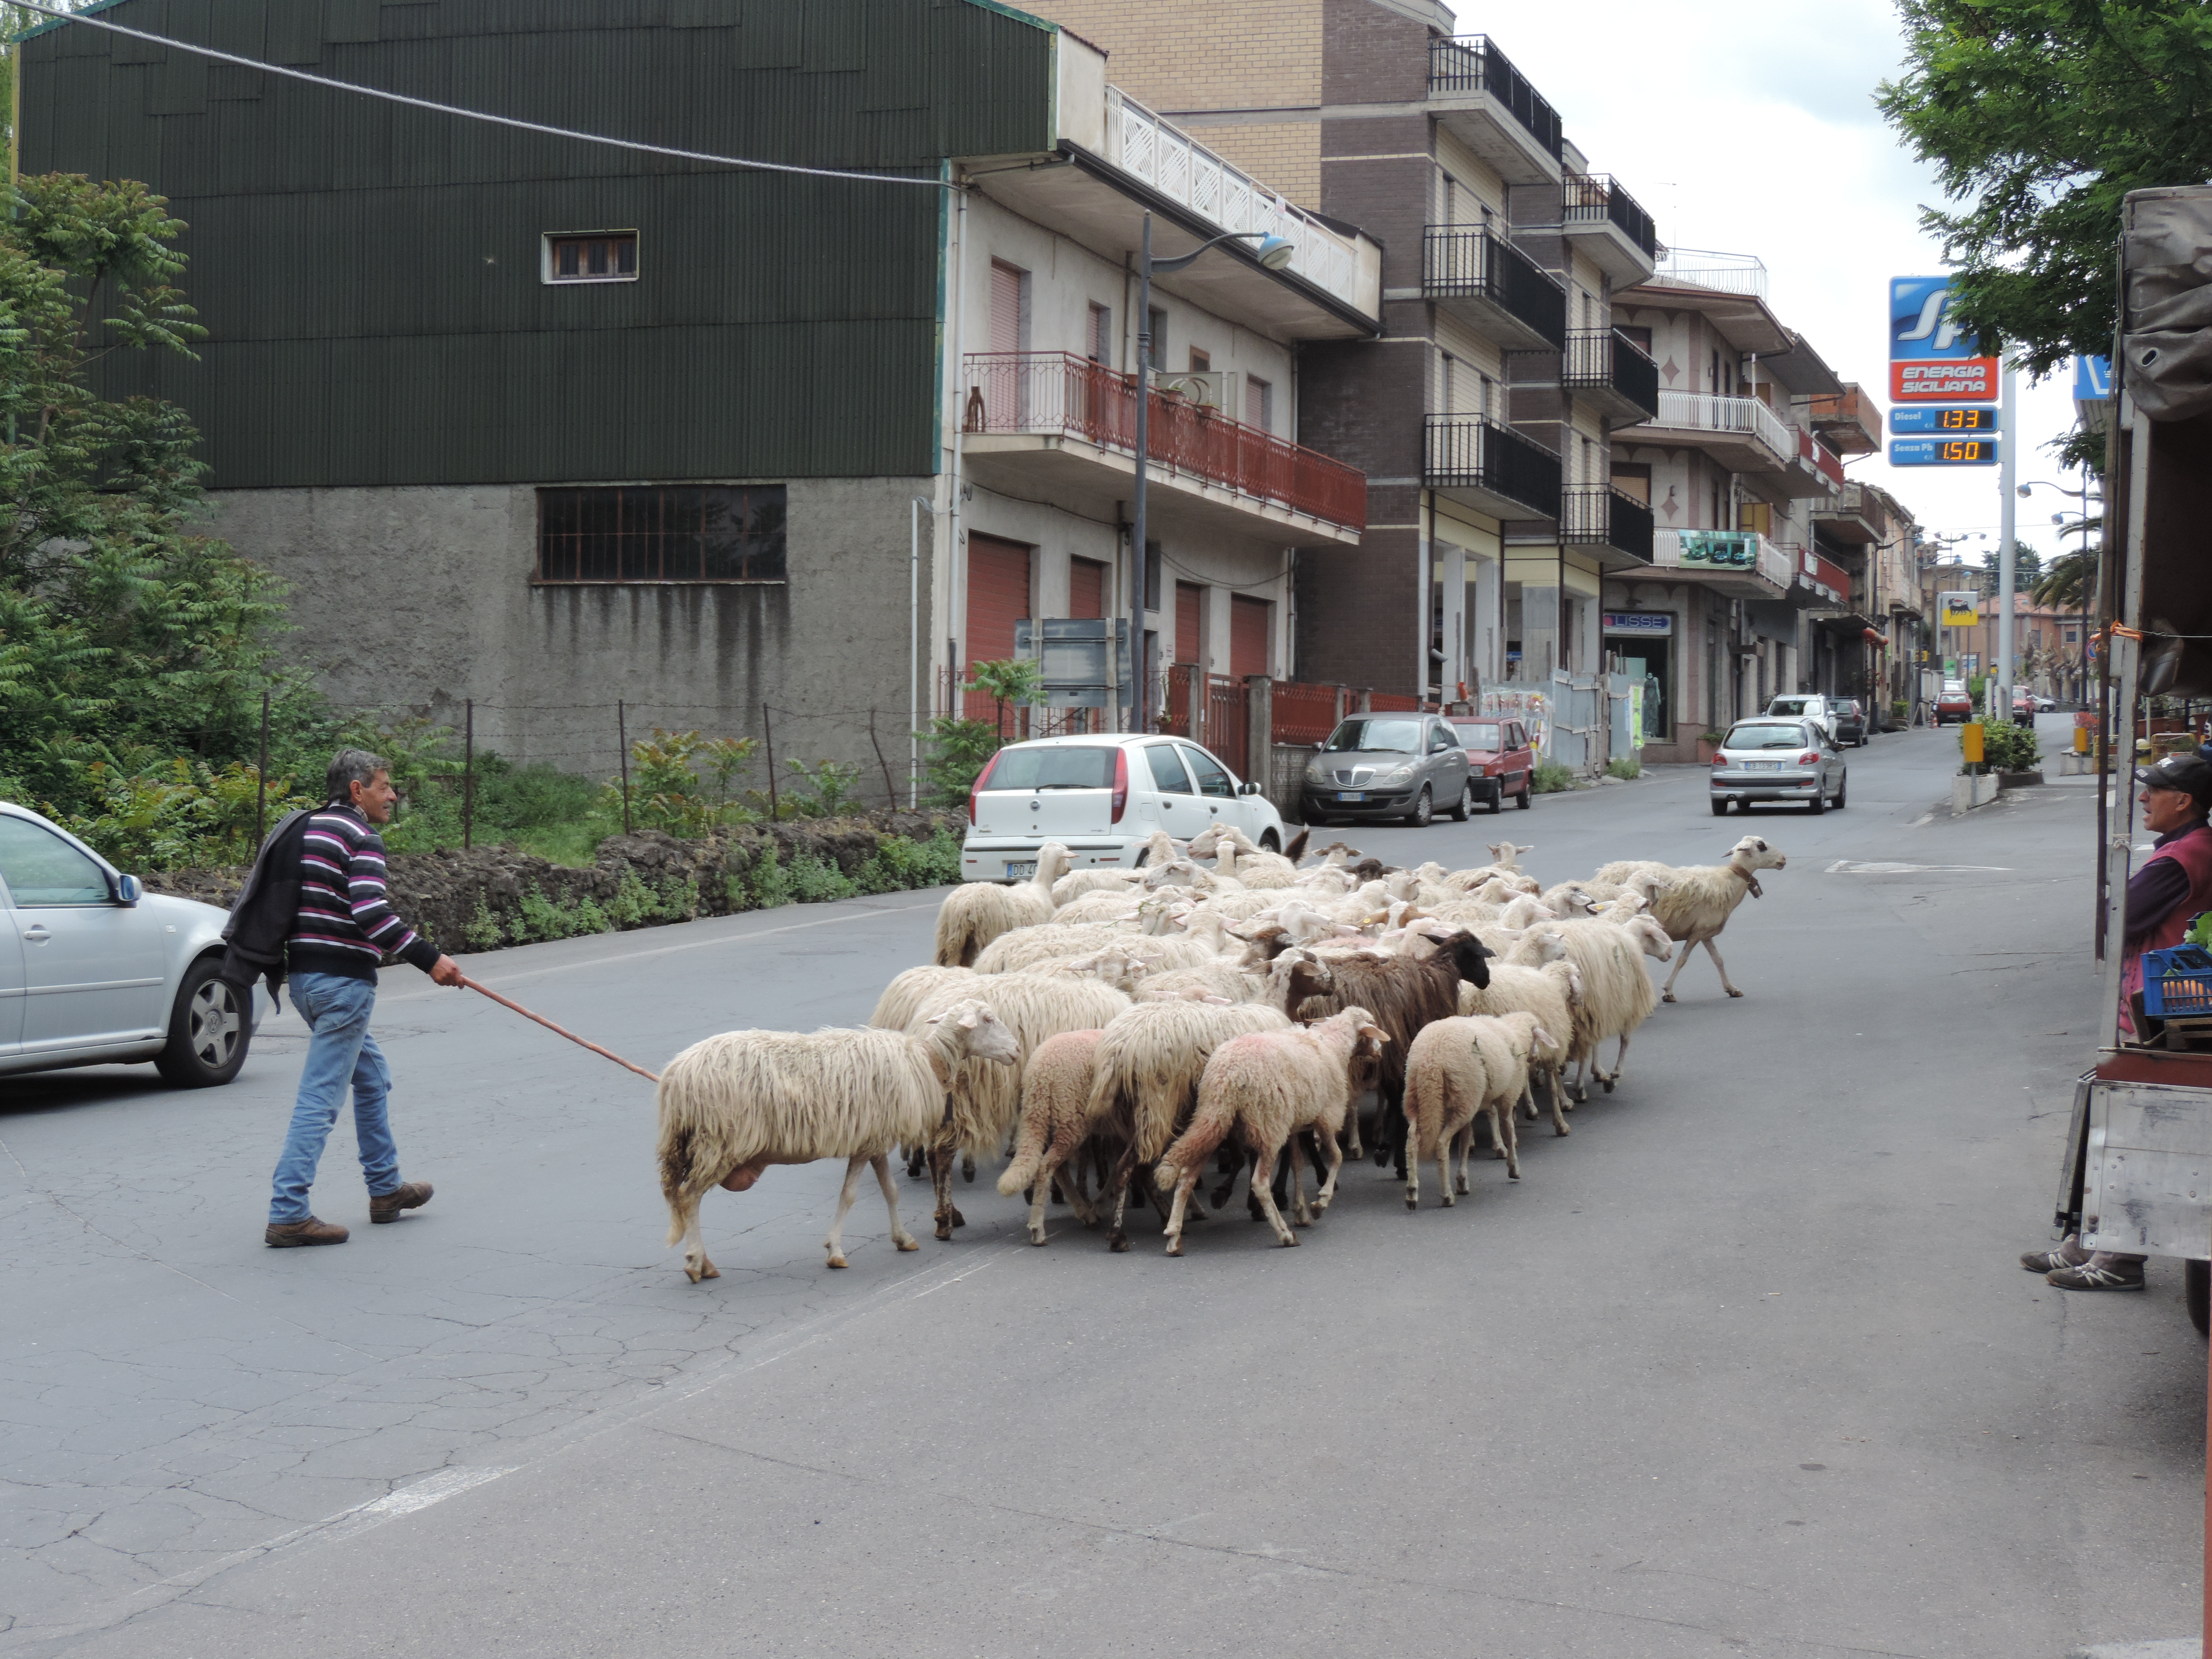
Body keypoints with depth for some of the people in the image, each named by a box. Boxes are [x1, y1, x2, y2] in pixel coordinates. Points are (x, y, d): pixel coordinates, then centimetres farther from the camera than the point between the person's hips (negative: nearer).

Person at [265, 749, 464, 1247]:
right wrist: (429, 958, -21)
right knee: (321, 1097, -8)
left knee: (372, 1078, 22)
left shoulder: (308, 830, 17)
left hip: (303, 975, 10)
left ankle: (386, 1189, 30)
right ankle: (288, 1214, -9)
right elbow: (372, 913, -24)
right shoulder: (361, 839, -11)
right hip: (343, 980, -10)